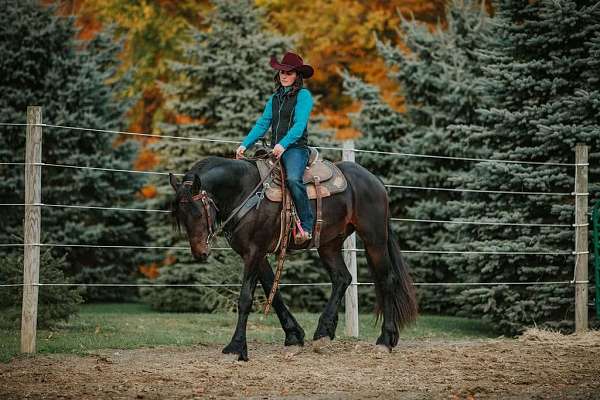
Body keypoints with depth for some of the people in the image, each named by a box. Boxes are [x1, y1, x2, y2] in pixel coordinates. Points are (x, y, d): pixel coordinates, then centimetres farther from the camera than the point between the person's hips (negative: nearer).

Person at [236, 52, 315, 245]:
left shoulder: (303, 95, -2)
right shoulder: (275, 98, 19)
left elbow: (299, 125, -14)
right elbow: (262, 124, 16)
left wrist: (283, 144, -29)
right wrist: (245, 145, 3)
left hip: (295, 148, -8)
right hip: (275, 150, 8)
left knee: (293, 179, -33)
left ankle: (307, 226, -29)